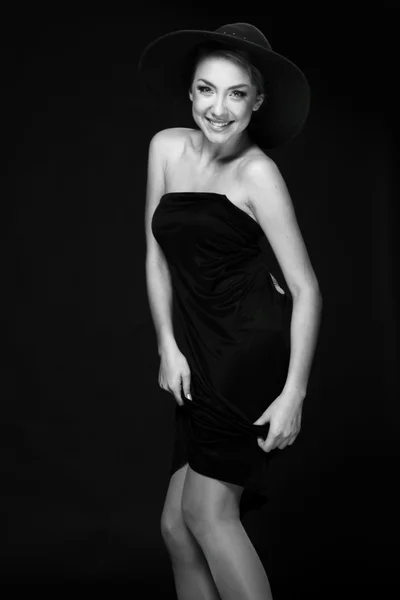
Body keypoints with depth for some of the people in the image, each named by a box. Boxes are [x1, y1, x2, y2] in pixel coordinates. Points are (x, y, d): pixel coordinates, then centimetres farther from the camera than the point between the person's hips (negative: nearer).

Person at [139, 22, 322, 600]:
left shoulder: (258, 173, -12)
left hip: (257, 346, -6)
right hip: (203, 356, 6)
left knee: (207, 510, -10)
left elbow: (306, 289, -12)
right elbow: (157, 255, 10)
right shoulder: (167, 147, 4)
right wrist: (168, 346, 3)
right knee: (177, 523, 6)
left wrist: (294, 393, -17)